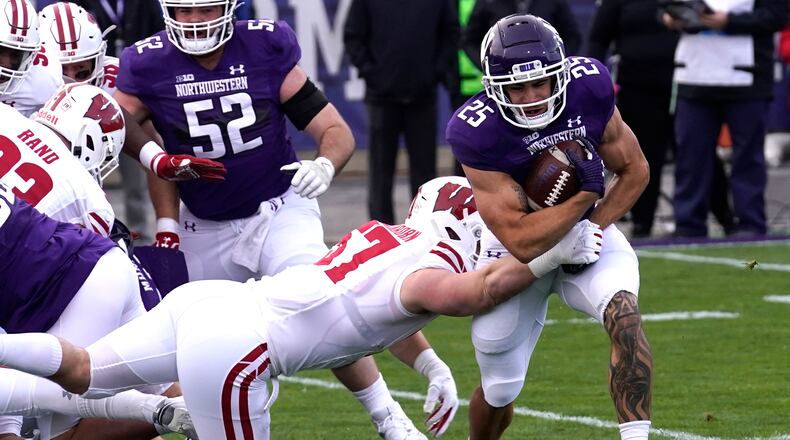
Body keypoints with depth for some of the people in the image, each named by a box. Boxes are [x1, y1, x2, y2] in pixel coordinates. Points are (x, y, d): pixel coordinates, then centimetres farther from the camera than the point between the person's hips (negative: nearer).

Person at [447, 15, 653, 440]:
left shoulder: (588, 89, -20)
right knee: (499, 390, 7)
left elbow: (635, 170, -4)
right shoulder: (477, 132, -31)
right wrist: (585, 194, -32)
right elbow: (521, 242, -31)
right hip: (515, 250, -2)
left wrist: (595, 226, -17)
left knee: (623, 313, -29)